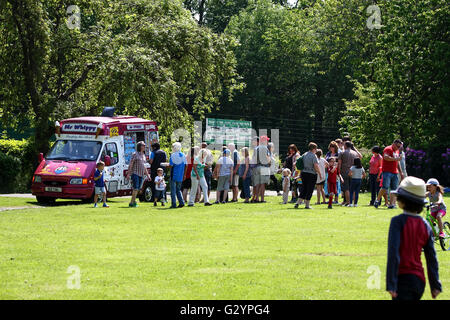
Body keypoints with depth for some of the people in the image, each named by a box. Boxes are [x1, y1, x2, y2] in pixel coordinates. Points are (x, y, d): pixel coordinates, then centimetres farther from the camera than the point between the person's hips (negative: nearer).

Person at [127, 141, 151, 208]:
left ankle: (132, 202, 13)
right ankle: (132, 202, -13)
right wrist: (128, 174, -13)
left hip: (141, 175, 7)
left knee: (138, 189, 6)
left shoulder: (143, 155, 18)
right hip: (135, 173, -7)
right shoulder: (135, 154, -3)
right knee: (136, 188, -15)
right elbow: (130, 164, -7)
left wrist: (147, 175, 22)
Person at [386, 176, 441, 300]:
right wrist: (435, 285, 15)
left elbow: (393, 253, -18)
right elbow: (432, 257, 9)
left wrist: (391, 284, -18)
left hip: (403, 277, -6)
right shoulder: (425, 225, 6)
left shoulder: (398, 221, -11)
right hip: (420, 280, 6)